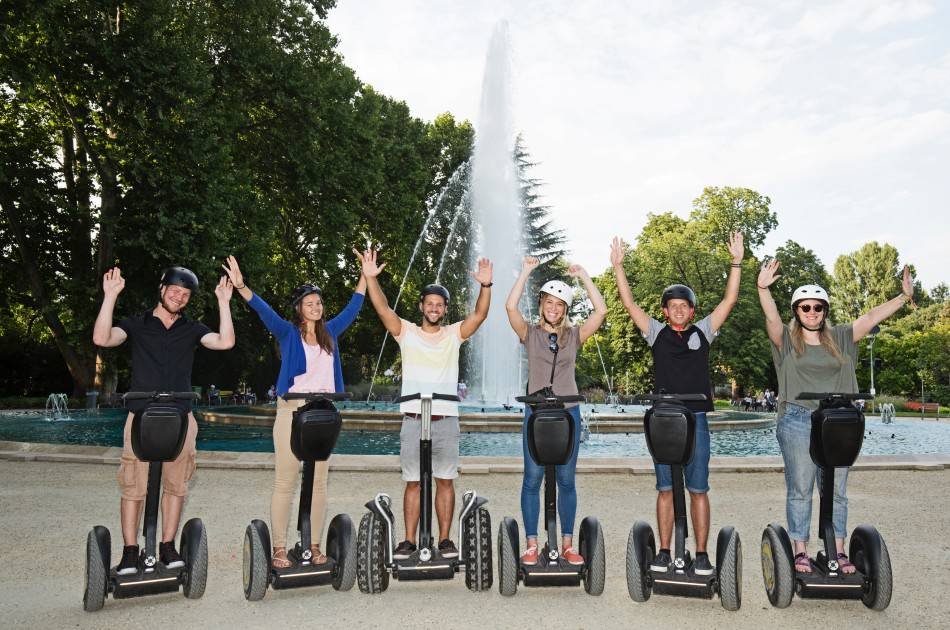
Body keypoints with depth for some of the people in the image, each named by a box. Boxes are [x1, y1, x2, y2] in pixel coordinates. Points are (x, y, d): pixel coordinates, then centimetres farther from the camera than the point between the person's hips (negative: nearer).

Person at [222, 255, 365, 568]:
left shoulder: (330, 332, 15)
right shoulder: (288, 332, 4)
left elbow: (352, 308, 22)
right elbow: (264, 310, -9)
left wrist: (365, 277, 23)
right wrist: (241, 286, -23)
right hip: (292, 410, -4)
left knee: (319, 481, 5)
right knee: (286, 481, -4)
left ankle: (314, 545, 12)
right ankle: (279, 548, 2)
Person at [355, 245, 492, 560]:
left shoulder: (454, 334, 8)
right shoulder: (406, 332, 5)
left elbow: (479, 314, -5)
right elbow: (383, 309, -7)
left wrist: (485, 285, -20)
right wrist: (370, 278, -20)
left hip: (446, 419, 1)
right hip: (413, 418, -1)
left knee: (445, 481, 6)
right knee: (413, 482, 6)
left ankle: (445, 539, 15)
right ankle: (409, 540, 14)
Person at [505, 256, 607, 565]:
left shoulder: (574, 335, 6)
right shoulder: (530, 333, 2)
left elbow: (601, 310, -4)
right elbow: (510, 307, -13)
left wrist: (583, 276, -3)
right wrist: (526, 272, -11)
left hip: (568, 414, 2)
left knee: (566, 480, 8)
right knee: (532, 479, 3)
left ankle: (568, 544, 17)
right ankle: (531, 544, 12)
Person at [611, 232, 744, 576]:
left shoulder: (702, 331, 9)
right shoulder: (657, 333, 7)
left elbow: (729, 301, 4)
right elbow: (629, 304, 3)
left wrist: (736, 262, -3)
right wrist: (618, 267, -3)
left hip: (696, 420, 0)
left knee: (698, 490, 4)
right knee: (665, 489, 6)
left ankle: (701, 554, 11)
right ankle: (664, 552, 13)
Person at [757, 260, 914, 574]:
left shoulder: (840, 338, 12)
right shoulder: (786, 339, 2)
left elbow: (871, 317, 8)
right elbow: (772, 316, -15)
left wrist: (904, 296, 1)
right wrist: (763, 288, -32)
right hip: (797, 421, -3)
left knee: (836, 490, 7)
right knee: (800, 489, 1)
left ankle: (838, 551, 15)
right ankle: (800, 551, 8)